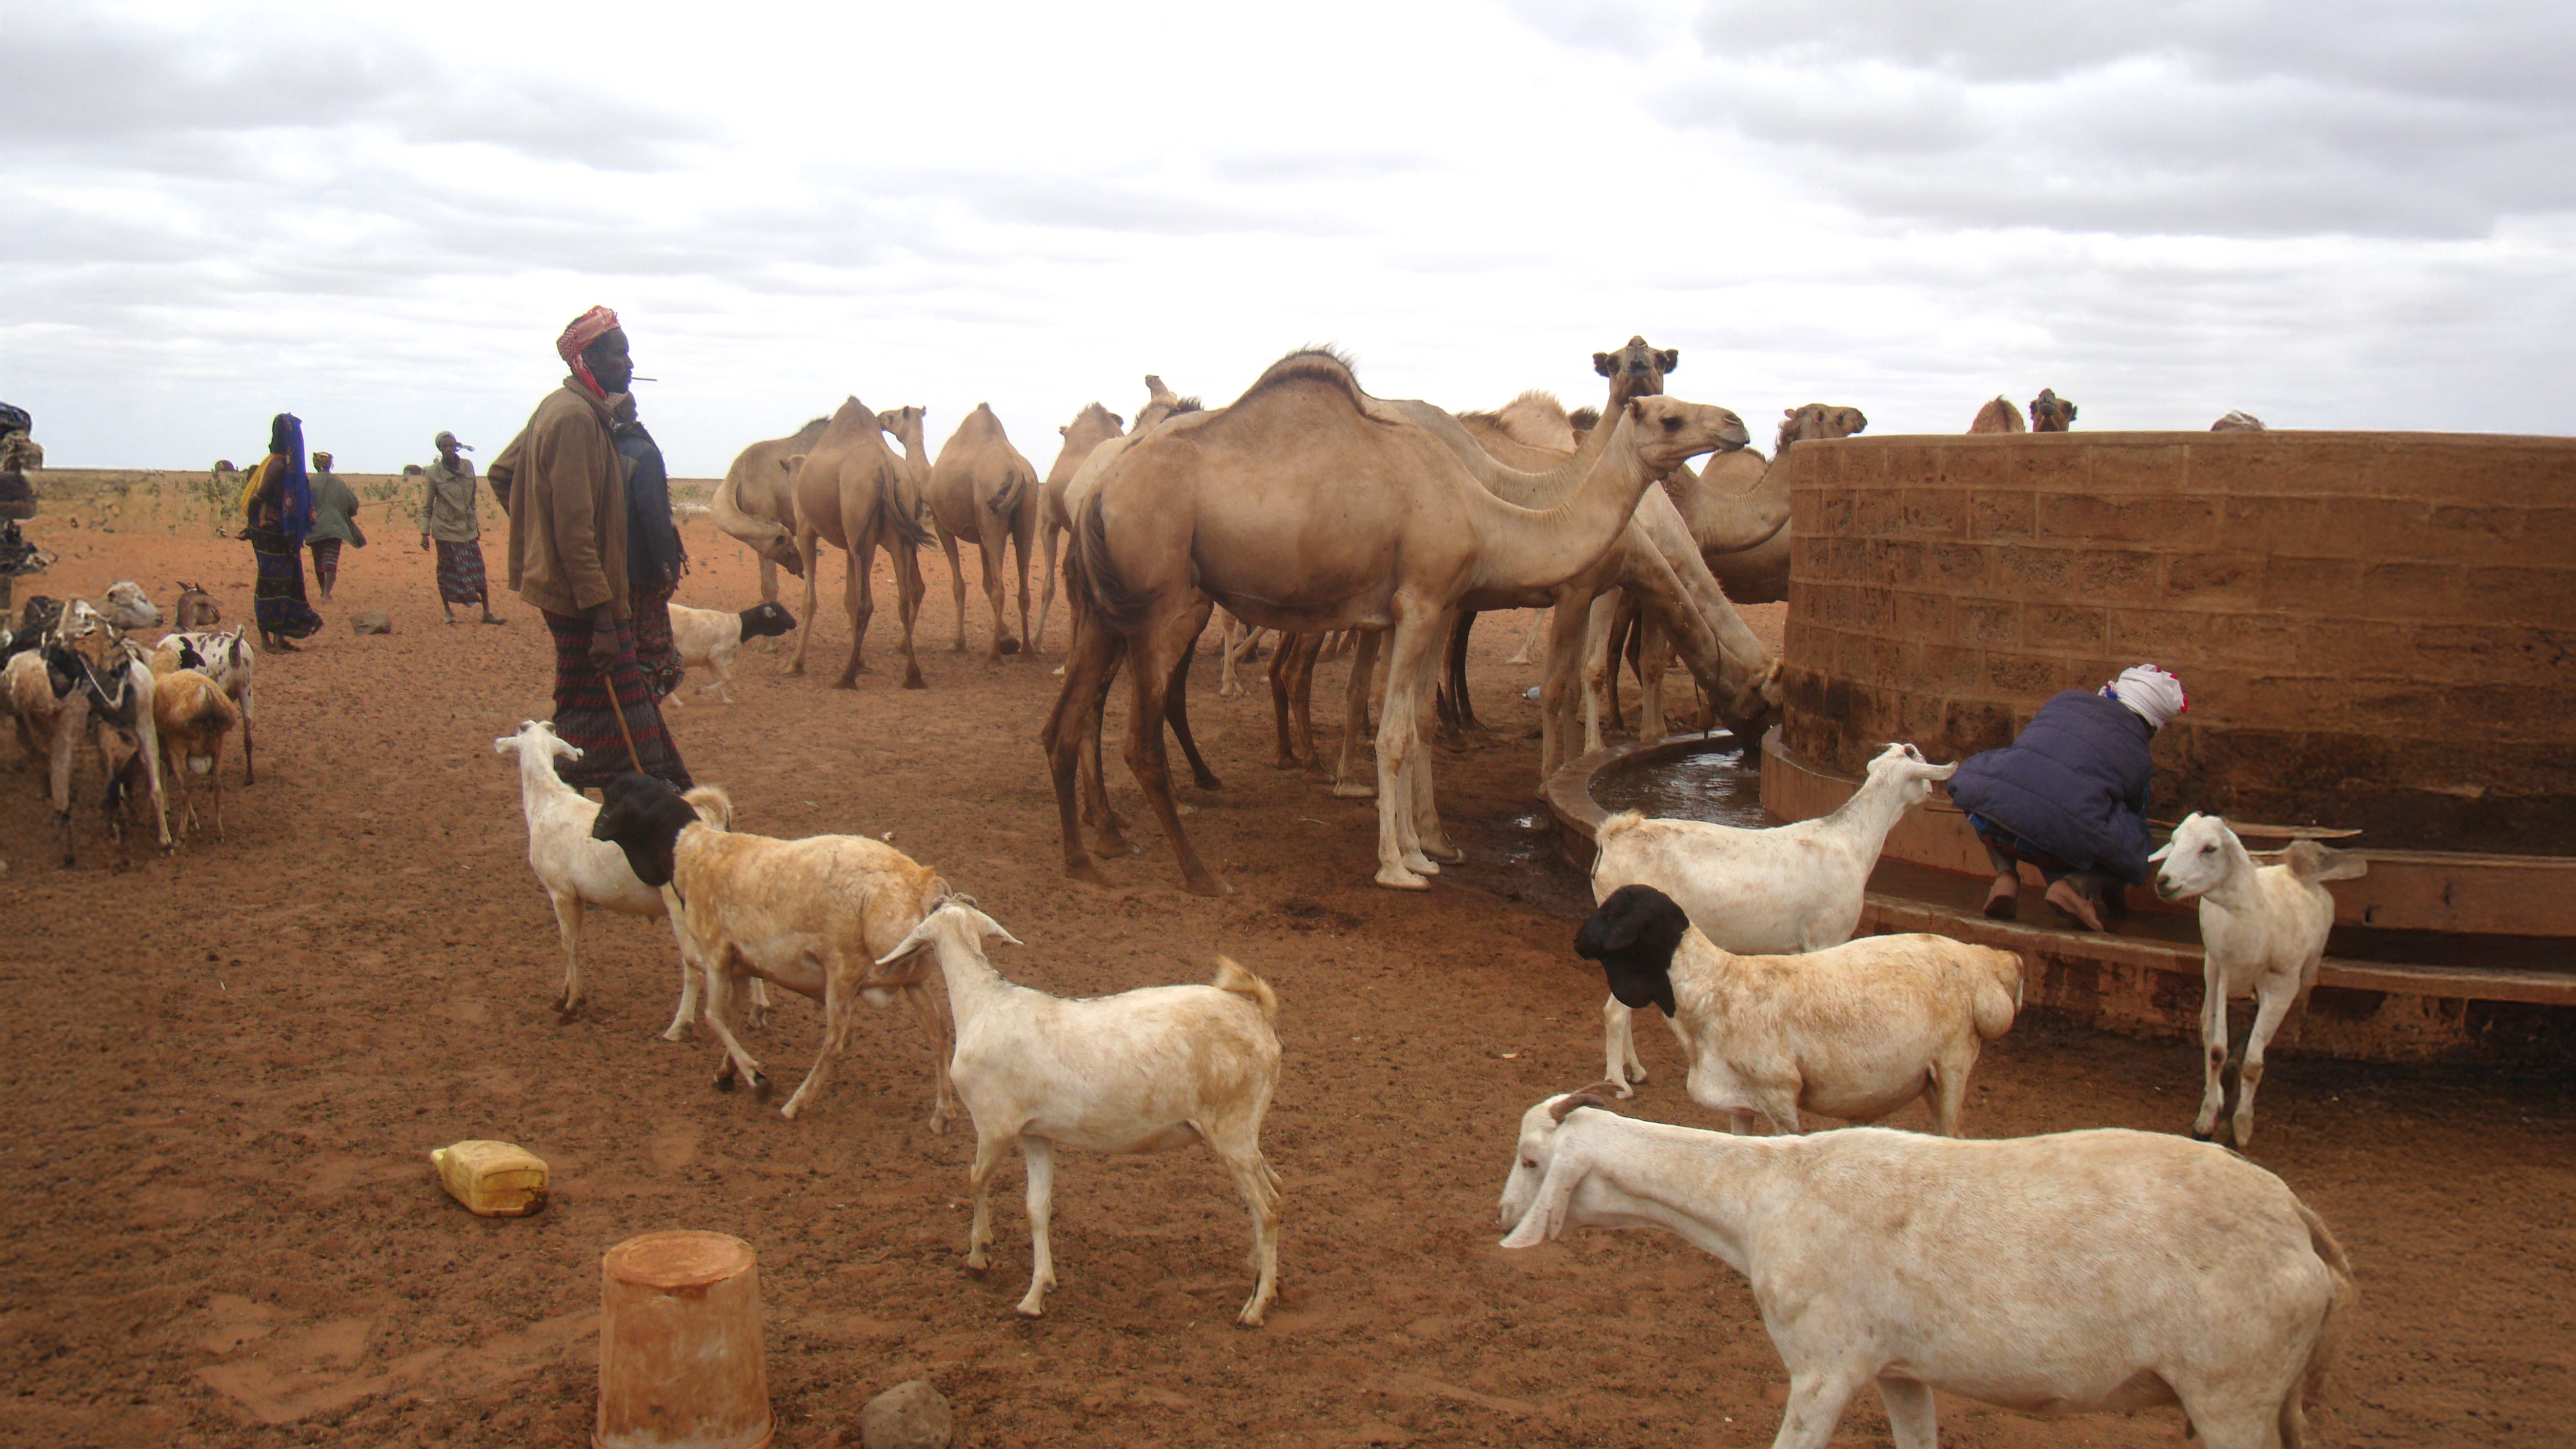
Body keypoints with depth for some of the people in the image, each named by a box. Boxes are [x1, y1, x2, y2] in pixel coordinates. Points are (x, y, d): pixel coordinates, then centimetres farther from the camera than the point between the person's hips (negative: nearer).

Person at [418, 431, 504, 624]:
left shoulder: (468, 466, 1)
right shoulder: (434, 473, -7)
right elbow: (426, 506, -1)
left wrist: (475, 524, 16)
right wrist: (425, 533, -5)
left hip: (468, 528, 3)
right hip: (445, 527, -3)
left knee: (477, 568, 1)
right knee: (447, 570, 2)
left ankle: (487, 612, 5)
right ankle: (447, 611, 16)